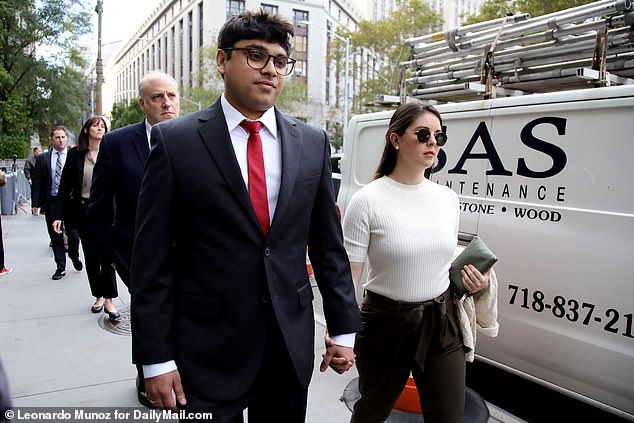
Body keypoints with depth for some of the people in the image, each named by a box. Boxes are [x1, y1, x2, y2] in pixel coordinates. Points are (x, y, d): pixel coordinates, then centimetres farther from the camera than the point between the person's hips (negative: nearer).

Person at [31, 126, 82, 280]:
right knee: (55, 236, 7)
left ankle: (74, 257, 32)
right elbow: (36, 182, 4)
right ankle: (60, 267, 18)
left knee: (73, 234, 2)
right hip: (51, 202, 2)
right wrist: (35, 203, -3)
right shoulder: (42, 159, 5)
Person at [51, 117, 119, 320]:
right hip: (83, 211, 2)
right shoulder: (75, 155, 1)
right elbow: (65, 186, 0)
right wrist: (58, 215, -7)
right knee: (91, 256, 10)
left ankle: (109, 300, 2)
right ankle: (98, 297, 23)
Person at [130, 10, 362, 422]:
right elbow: (153, 258, -7)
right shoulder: (175, 141, -7)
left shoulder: (313, 142, 2)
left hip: (293, 346, 3)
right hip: (207, 353, -3)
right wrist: (156, 359, -7)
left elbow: (329, 245, 6)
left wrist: (343, 330, 6)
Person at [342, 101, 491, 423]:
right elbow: (348, 277, -14)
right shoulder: (368, 200, -14)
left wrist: (475, 279, -4)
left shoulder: (448, 198, 3)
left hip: (442, 324, 4)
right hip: (386, 325, -4)